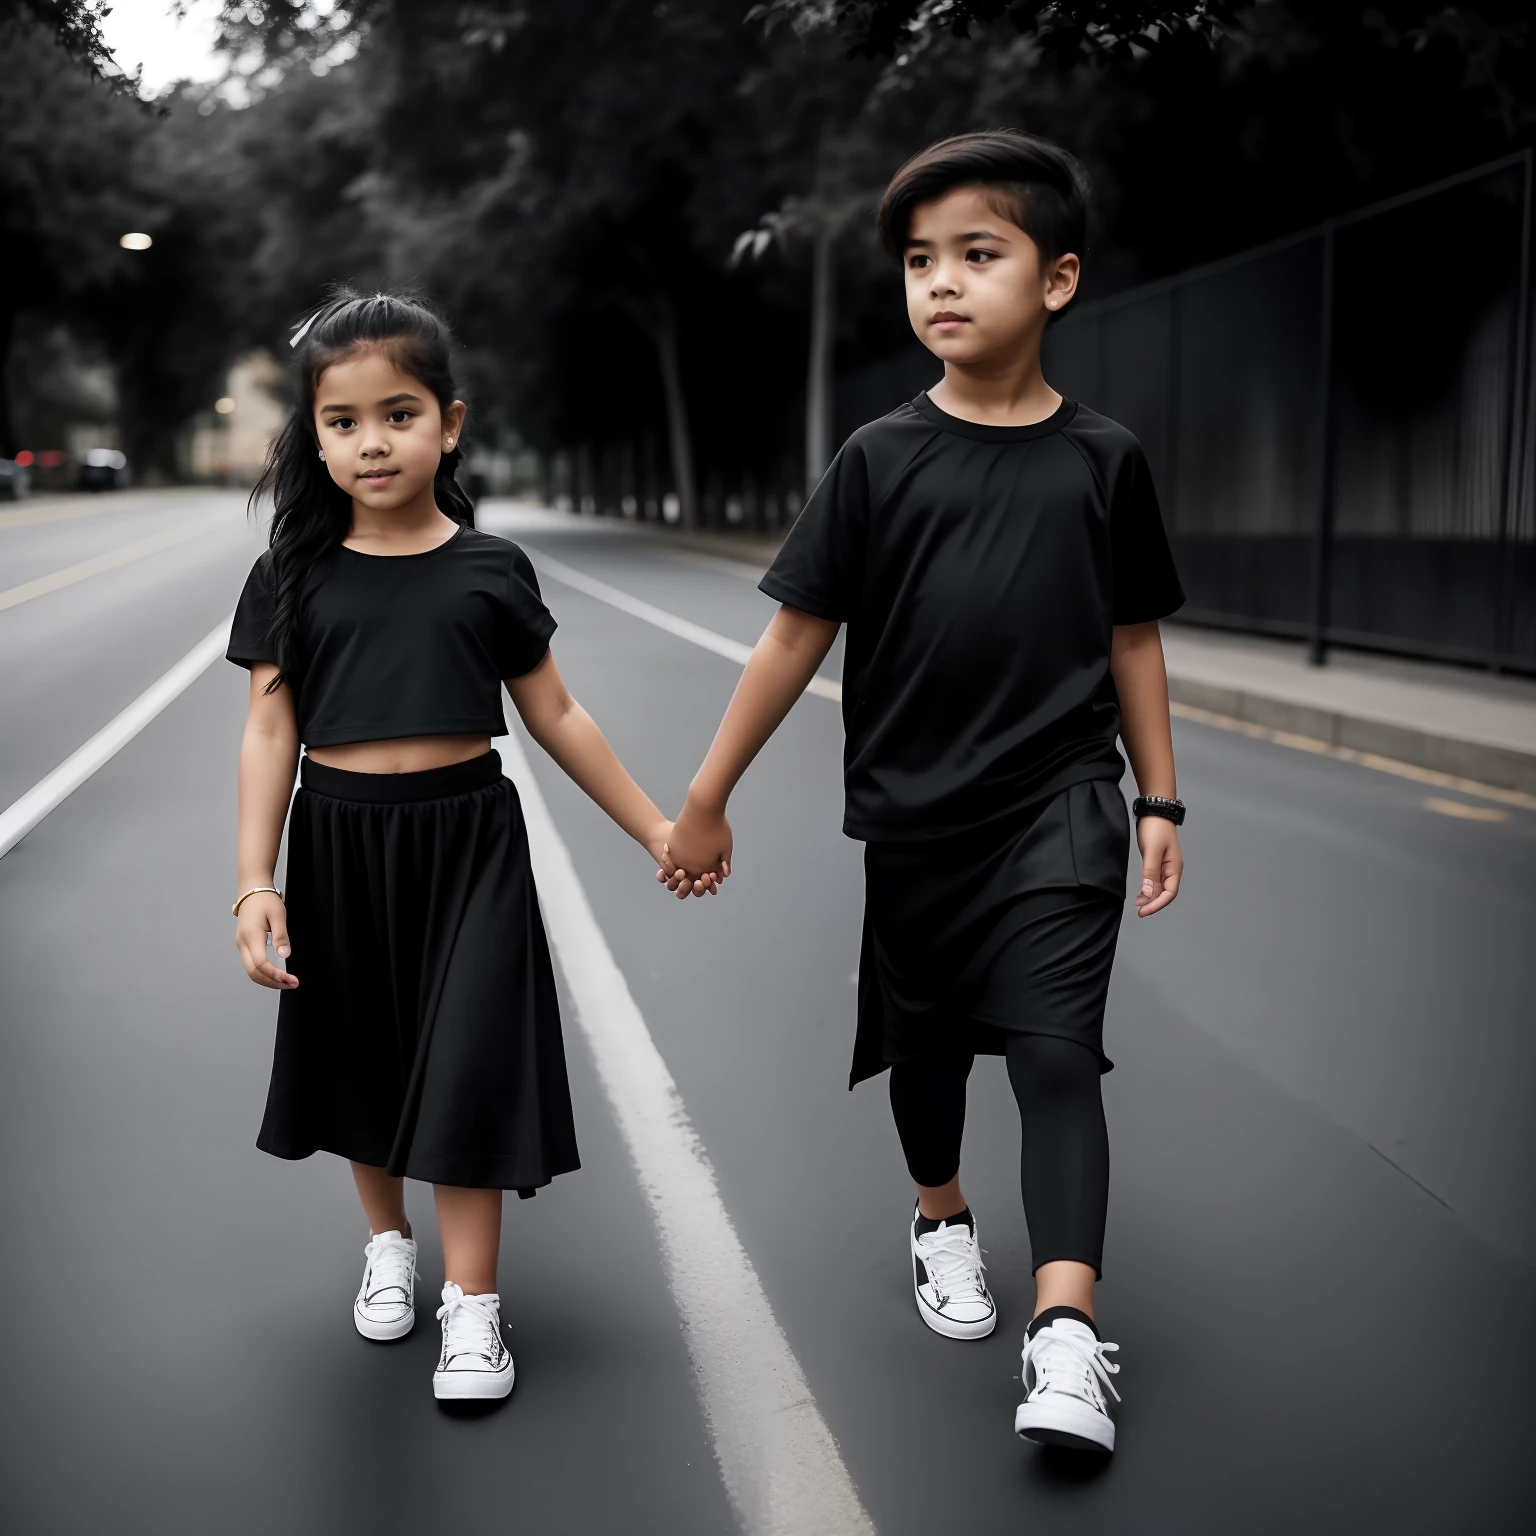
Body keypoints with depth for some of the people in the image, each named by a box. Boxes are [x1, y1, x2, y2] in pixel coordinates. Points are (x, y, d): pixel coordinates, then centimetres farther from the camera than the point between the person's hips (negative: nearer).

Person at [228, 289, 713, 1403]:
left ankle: (473, 1303, 10)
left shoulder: (490, 570, -3)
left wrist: (654, 827, 6)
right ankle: (389, 1243, 38)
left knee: (465, 1065, -3)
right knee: (360, 1055, 14)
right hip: (339, 841, 2)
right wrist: (256, 883, -9)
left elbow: (556, 717, 4)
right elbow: (269, 733, -2)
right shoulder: (295, 578, -2)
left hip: (466, 839, -1)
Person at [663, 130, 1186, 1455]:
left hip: (1060, 807, -1)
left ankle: (1068, 1336, -10)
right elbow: (798, 635, -1)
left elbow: (1133, 638, 8)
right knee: (927, 1042, 17)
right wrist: (706, 802, 1)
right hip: (914, 814, 1)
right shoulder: (881, 461, -3)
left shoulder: (1103, 458, -1)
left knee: (1055, 1049, -11)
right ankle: (942, 1220, 43)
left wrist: (1160, 802, 8)